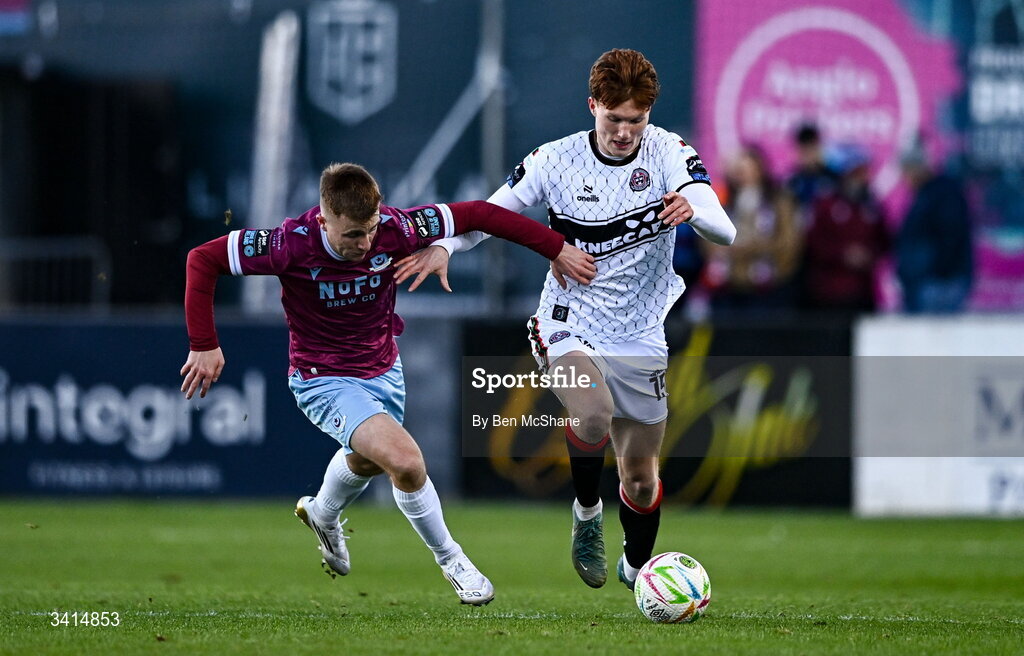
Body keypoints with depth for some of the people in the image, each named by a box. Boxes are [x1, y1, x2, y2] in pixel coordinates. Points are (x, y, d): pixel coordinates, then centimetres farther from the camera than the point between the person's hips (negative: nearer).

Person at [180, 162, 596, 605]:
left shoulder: (394, 230, -23)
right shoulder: (293, 244, -30)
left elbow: (477, 215, -12)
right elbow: (203, 260, -22)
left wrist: (557, 249, -9)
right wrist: (204, 346, -23)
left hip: (384, 370, 5)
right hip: (324, 381, -5)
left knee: (367, 461, 31)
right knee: (406, 462, -24)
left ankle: (323, 515, 65)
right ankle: (451, 561, 0)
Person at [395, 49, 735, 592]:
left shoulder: (669, 153, -10)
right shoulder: (557, 160, -9)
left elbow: (724, 233, -20)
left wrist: (694, 209, -44)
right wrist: (442, 246, -21)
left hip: (640, 338, 2)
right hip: (569, 326, -2)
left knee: (640, 475, 11)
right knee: (592, 414, -34)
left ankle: (636, 567, 41)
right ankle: (586, 512, -4)